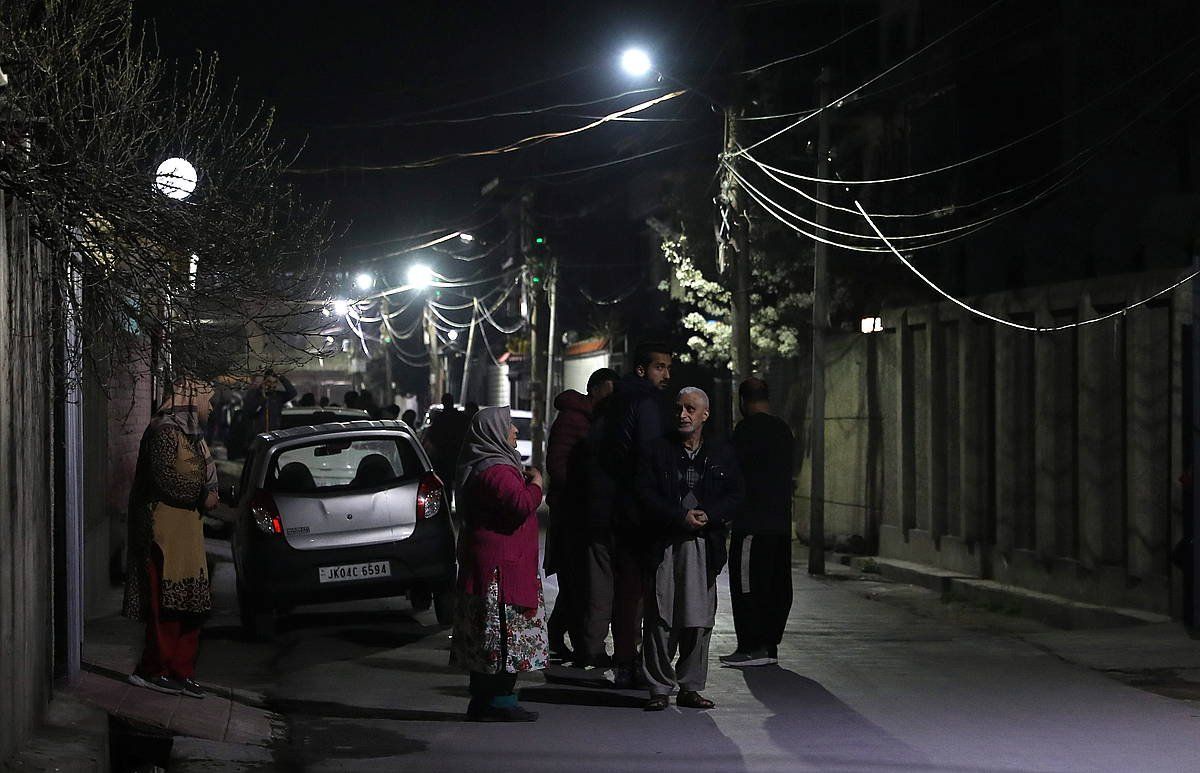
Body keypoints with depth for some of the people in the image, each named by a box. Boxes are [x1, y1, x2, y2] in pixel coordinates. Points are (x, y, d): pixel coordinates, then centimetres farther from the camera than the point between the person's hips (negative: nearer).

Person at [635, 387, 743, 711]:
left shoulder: (721, 456, 11)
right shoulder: (657, 451, 5)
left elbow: (734, 496, 7)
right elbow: (645, 495, -2)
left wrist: (708, 515, -10)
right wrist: (681, 517, -12)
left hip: (703, 547, 2)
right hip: (664, 546, -1)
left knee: (699, 620, 2)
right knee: (660, 619, -2)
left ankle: (690, 687, 11)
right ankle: (659, 688, 4)